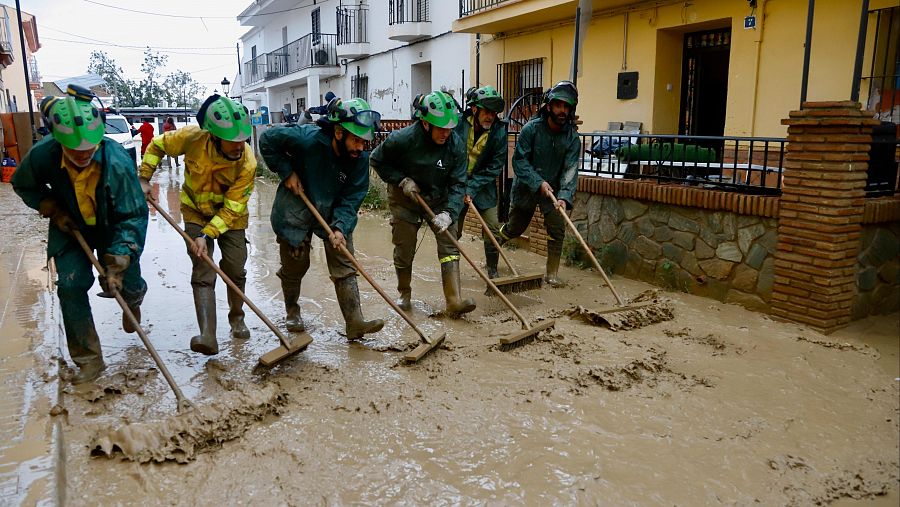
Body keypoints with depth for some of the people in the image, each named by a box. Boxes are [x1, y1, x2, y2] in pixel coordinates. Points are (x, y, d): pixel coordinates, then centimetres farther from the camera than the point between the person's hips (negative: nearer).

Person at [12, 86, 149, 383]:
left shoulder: (117, 162, -34)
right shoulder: (42, 156, -25)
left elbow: (134, 216, -27)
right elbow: (24, 186, 0)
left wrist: (116, 264, -31)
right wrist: (53, 210, -14)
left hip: (113, 229, -2)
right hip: (71, 228, 2)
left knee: (127, 286, 3)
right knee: (70, 286, -9)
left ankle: (132, 301, 46)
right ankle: (89, 360, 3)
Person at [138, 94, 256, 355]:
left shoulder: (247, 163, -29)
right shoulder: (192, 138, -26)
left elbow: (232, 208, -24)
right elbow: (158, 145, -4)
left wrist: (208, 235, -30)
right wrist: (144, 178, -8)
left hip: (231, 217, 0)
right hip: (196, 213, 0)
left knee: (236, 271, 3)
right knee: (203, 273, -10)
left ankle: (237, 319, 31)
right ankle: (208, 337, -16)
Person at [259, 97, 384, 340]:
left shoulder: (360, 158, -19)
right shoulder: (307, 138, -28)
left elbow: (351, 198, -16)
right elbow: (267, 140, -14)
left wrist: (340, 227, -29)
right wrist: (286, 172, -18)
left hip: (334, 214, 2)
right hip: (296, 210, -2)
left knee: (345, 269, -4)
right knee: (295, 266, 11)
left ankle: (354, 322, -2)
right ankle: (292, 311, 36)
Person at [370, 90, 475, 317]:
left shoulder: (456, 144, -18)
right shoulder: (402, 139, -25)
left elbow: (458, 183, -16)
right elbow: (376, 160, -8)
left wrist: (448, 212, -30)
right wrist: (402, 180, -18)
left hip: (438, 199, 2)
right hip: (405, 198, -2)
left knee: (449, 245, -8)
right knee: (404, 250, 5)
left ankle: (454, 301, -8)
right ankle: (404, 295, 28)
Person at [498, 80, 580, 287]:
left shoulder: (572, 137, -12)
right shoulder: (531, 128, -18)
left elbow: (570, 169, -19)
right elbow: (519, 161, -19)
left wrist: (564, 196, -34)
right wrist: (539, 182, -29)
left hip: (552, 189, 2)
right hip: (525, 187, -2)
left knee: (557, 229, -9)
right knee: (514, 229, 11)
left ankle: (552, 273, 7)